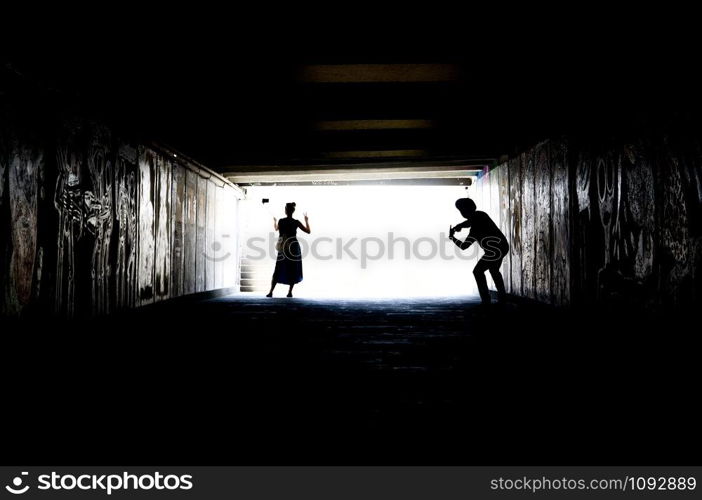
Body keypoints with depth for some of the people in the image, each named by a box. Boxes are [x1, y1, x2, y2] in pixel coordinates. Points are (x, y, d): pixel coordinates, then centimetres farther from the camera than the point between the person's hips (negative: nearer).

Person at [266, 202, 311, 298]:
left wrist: (274, 221, 41)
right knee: (293, 270, 9)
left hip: (283, 248, 2)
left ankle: (271, 291, 1)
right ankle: (290, 292, 4)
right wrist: (307, 221, 19)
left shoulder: (280, 221, -2)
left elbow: (276, 229, 22)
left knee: (278, 270, 8)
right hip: (293, 248, -2)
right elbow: (308, 231, 4)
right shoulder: (296, 222, -7)